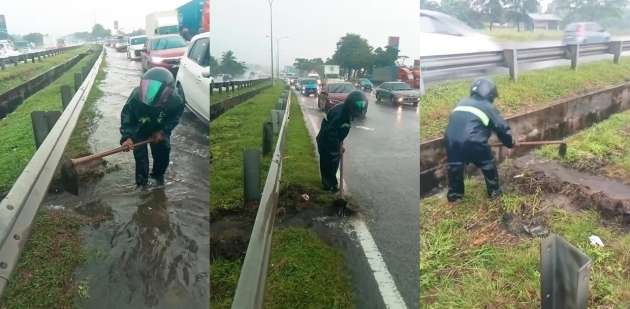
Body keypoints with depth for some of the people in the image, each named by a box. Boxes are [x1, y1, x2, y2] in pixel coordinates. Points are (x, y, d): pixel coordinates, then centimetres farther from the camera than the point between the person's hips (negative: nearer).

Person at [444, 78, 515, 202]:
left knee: (454, 166, 24)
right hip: (472, 140, -4)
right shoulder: (488, 107, 14)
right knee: (488, 165, 19)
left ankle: (454, 195, 33)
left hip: (451, 138, 4)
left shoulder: (463, 103, 27)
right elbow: (502, 128, 14)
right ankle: (494, 192, 32)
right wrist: (510, 143, 33)